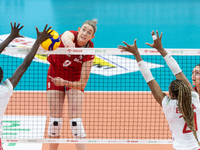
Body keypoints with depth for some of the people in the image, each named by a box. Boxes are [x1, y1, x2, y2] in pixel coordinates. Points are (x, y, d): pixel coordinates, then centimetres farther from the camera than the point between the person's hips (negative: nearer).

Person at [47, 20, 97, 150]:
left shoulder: (89, 53, -23)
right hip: (55, 75, 1)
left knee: (75, 118, -12)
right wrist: (68, 42, -77)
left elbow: (82, 84, -19)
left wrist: (65, 83, -32)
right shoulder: (70, 35, -25)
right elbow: (66, 37, -55)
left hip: (74, 80, 0)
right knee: (55, 117, -1)